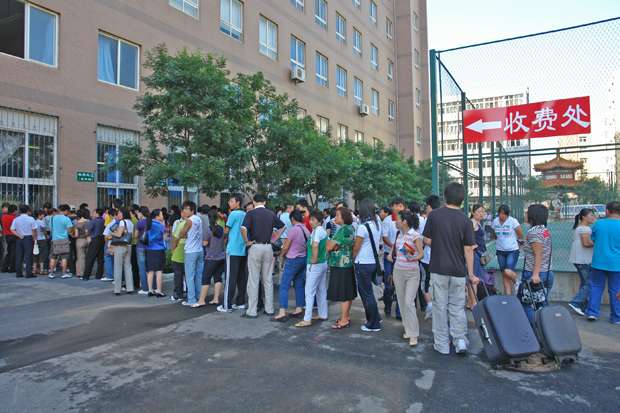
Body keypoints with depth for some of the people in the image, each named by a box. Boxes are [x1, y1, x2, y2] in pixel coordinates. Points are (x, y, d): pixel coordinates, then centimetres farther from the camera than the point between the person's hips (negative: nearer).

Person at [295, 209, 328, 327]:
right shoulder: (323, 231, 10)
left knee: (309, 291, -5)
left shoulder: (317, 231, -18)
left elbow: (315, 245, -36)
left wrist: (314, 259, -24)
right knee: (321, 290, 17)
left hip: (315, 265, -10)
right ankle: (323, 315, 26)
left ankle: (307, 319, -2)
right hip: (323, 263, 10)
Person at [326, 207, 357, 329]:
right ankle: (346, 316, 26)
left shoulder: (343, 230, -19)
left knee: (342, 293, -3)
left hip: (340, 265, -10)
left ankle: (344, 320, 4)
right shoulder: (351, 228, 11)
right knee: (348, 292, 16)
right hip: (349, 264, 10)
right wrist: (333, 243, 3)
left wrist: (328, 241, 0)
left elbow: (329, 247, -20)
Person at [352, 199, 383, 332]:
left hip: (364, 264, -8)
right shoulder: (377, 224, 5)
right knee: (363, 290, 21)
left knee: (367, 294, 4)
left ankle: (374, 325, 14)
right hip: (373, 261, 8)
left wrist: (354, 260, 6)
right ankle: (375, 317, 29)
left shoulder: (363, 226, -18)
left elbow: (356, 248, -13)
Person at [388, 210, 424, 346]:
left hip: (412, 273, -6)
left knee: (409, 302, -12)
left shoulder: (415, 235, -12)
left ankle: (413, 334, -3)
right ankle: (407, 329, 23)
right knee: (402, 302, 10)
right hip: (398, 271, 6)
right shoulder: (399, 234, 7)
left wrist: (413, 258, -31)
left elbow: (421, 254, -11)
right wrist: (391, 253, 8)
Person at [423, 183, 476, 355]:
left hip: (438, 268, -1)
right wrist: (471, 274, 3)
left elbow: (427, 240, -3)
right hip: (458, 270, 1)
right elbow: (468, 250, -4)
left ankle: (442, 344, 15)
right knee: (457, 305, 15)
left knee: (440, 305, 7)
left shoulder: (434, 215, -7)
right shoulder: (465, 220, -5)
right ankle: (460, 339, 9)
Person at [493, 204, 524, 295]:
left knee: (508, 272, -20)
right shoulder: (495, 221, 2)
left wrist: (518, 248, 6)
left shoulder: (513, 221, -10)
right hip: (500, 251, 4)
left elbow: (521, 235, -1)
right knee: (504, 275, 6)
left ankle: (516, 282, 14)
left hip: (512, 251, -4)